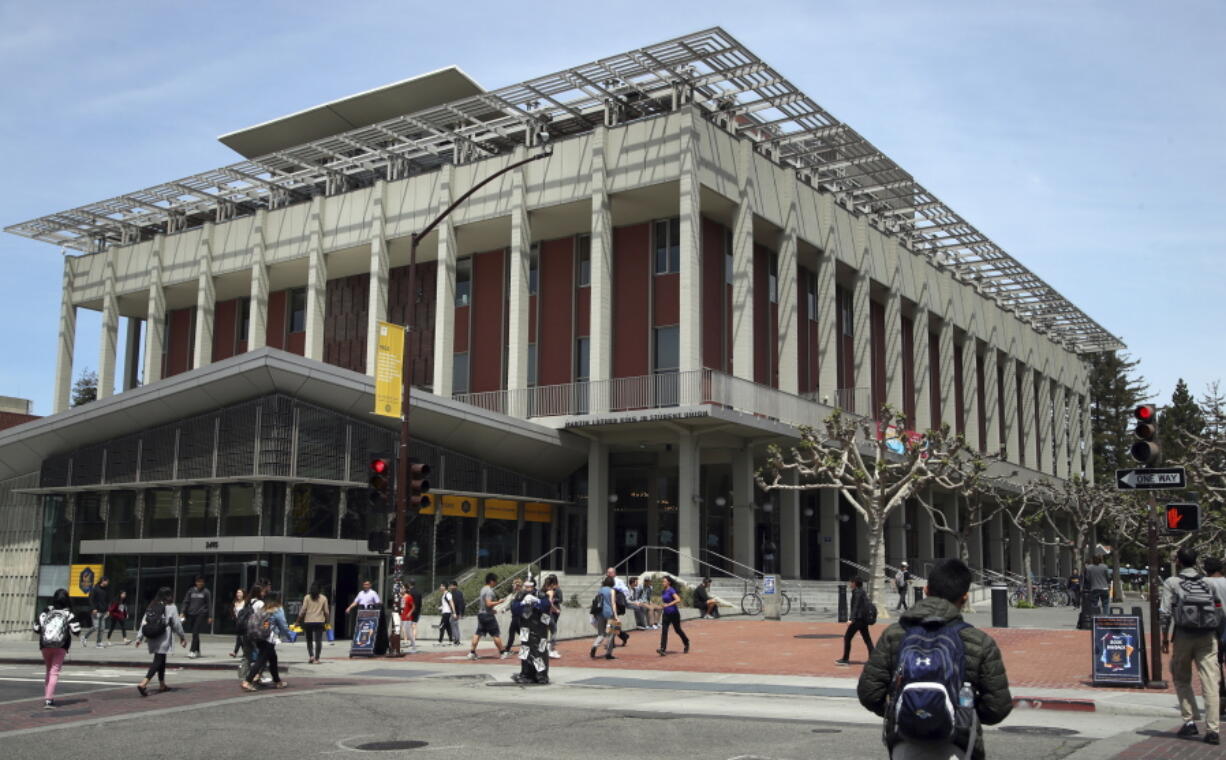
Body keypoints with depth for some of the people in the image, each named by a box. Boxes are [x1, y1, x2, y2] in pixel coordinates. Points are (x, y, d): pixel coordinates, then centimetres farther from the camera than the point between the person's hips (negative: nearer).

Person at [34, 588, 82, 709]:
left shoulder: (46, 612, -1)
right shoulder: (69, 614, -6)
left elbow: (36, 629, 1)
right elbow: (76, 631, -9)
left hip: (45, 646, 3)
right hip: (61, 647, -3)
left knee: (48, 670, 21)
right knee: (54, 672, -2)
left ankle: (47, 697, 23)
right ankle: (48, 699, -14)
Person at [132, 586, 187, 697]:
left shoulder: (151, 607, 12)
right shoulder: (171, 607, -4)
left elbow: (144, 623, 7)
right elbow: (176, 624, -3)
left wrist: (139, 638, 8)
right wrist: (182, 637, 8)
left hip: (152, 639, 7)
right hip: (163, 639, -7)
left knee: (161, 660, 20)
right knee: (158, 661, -7)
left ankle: (162, 685, 30)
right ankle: (143, 684, -25)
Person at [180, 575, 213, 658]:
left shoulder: (206, 592, 3)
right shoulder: (191, 591, 10)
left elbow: (209, 605, 3)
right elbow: (186, 602, 11)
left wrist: (210, 617, -1)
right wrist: (183, 613, 3)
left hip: (201, 614, -3)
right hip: (191, 614, 3)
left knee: (195, 632, -13)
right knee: (195, 633, 8)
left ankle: (192, 651, -16)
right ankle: (197, 651, 19)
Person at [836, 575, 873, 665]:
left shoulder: (857, 592, -12)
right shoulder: (862, 592, 15)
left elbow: (856, 606, -20)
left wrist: (851, 619, -25)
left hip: (858, 619, -9)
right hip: (864, 619, 9)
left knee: (847, 637, -3)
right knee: (867, 638, 12)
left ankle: (845, 659, 0)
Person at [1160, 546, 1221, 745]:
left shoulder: (1171, 583, 0)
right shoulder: (1208, 583, 10)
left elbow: (1165, 613, -5)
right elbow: (1220, 611, 9)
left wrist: (1164, 638, 3)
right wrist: (1217, 636, 18)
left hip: (1184, 635, -2)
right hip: (1208, 637, 2)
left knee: (1181, 679, 15)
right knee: (1210, 682, -2)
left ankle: (1190, 721, 8)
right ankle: (1212, 729, -7)